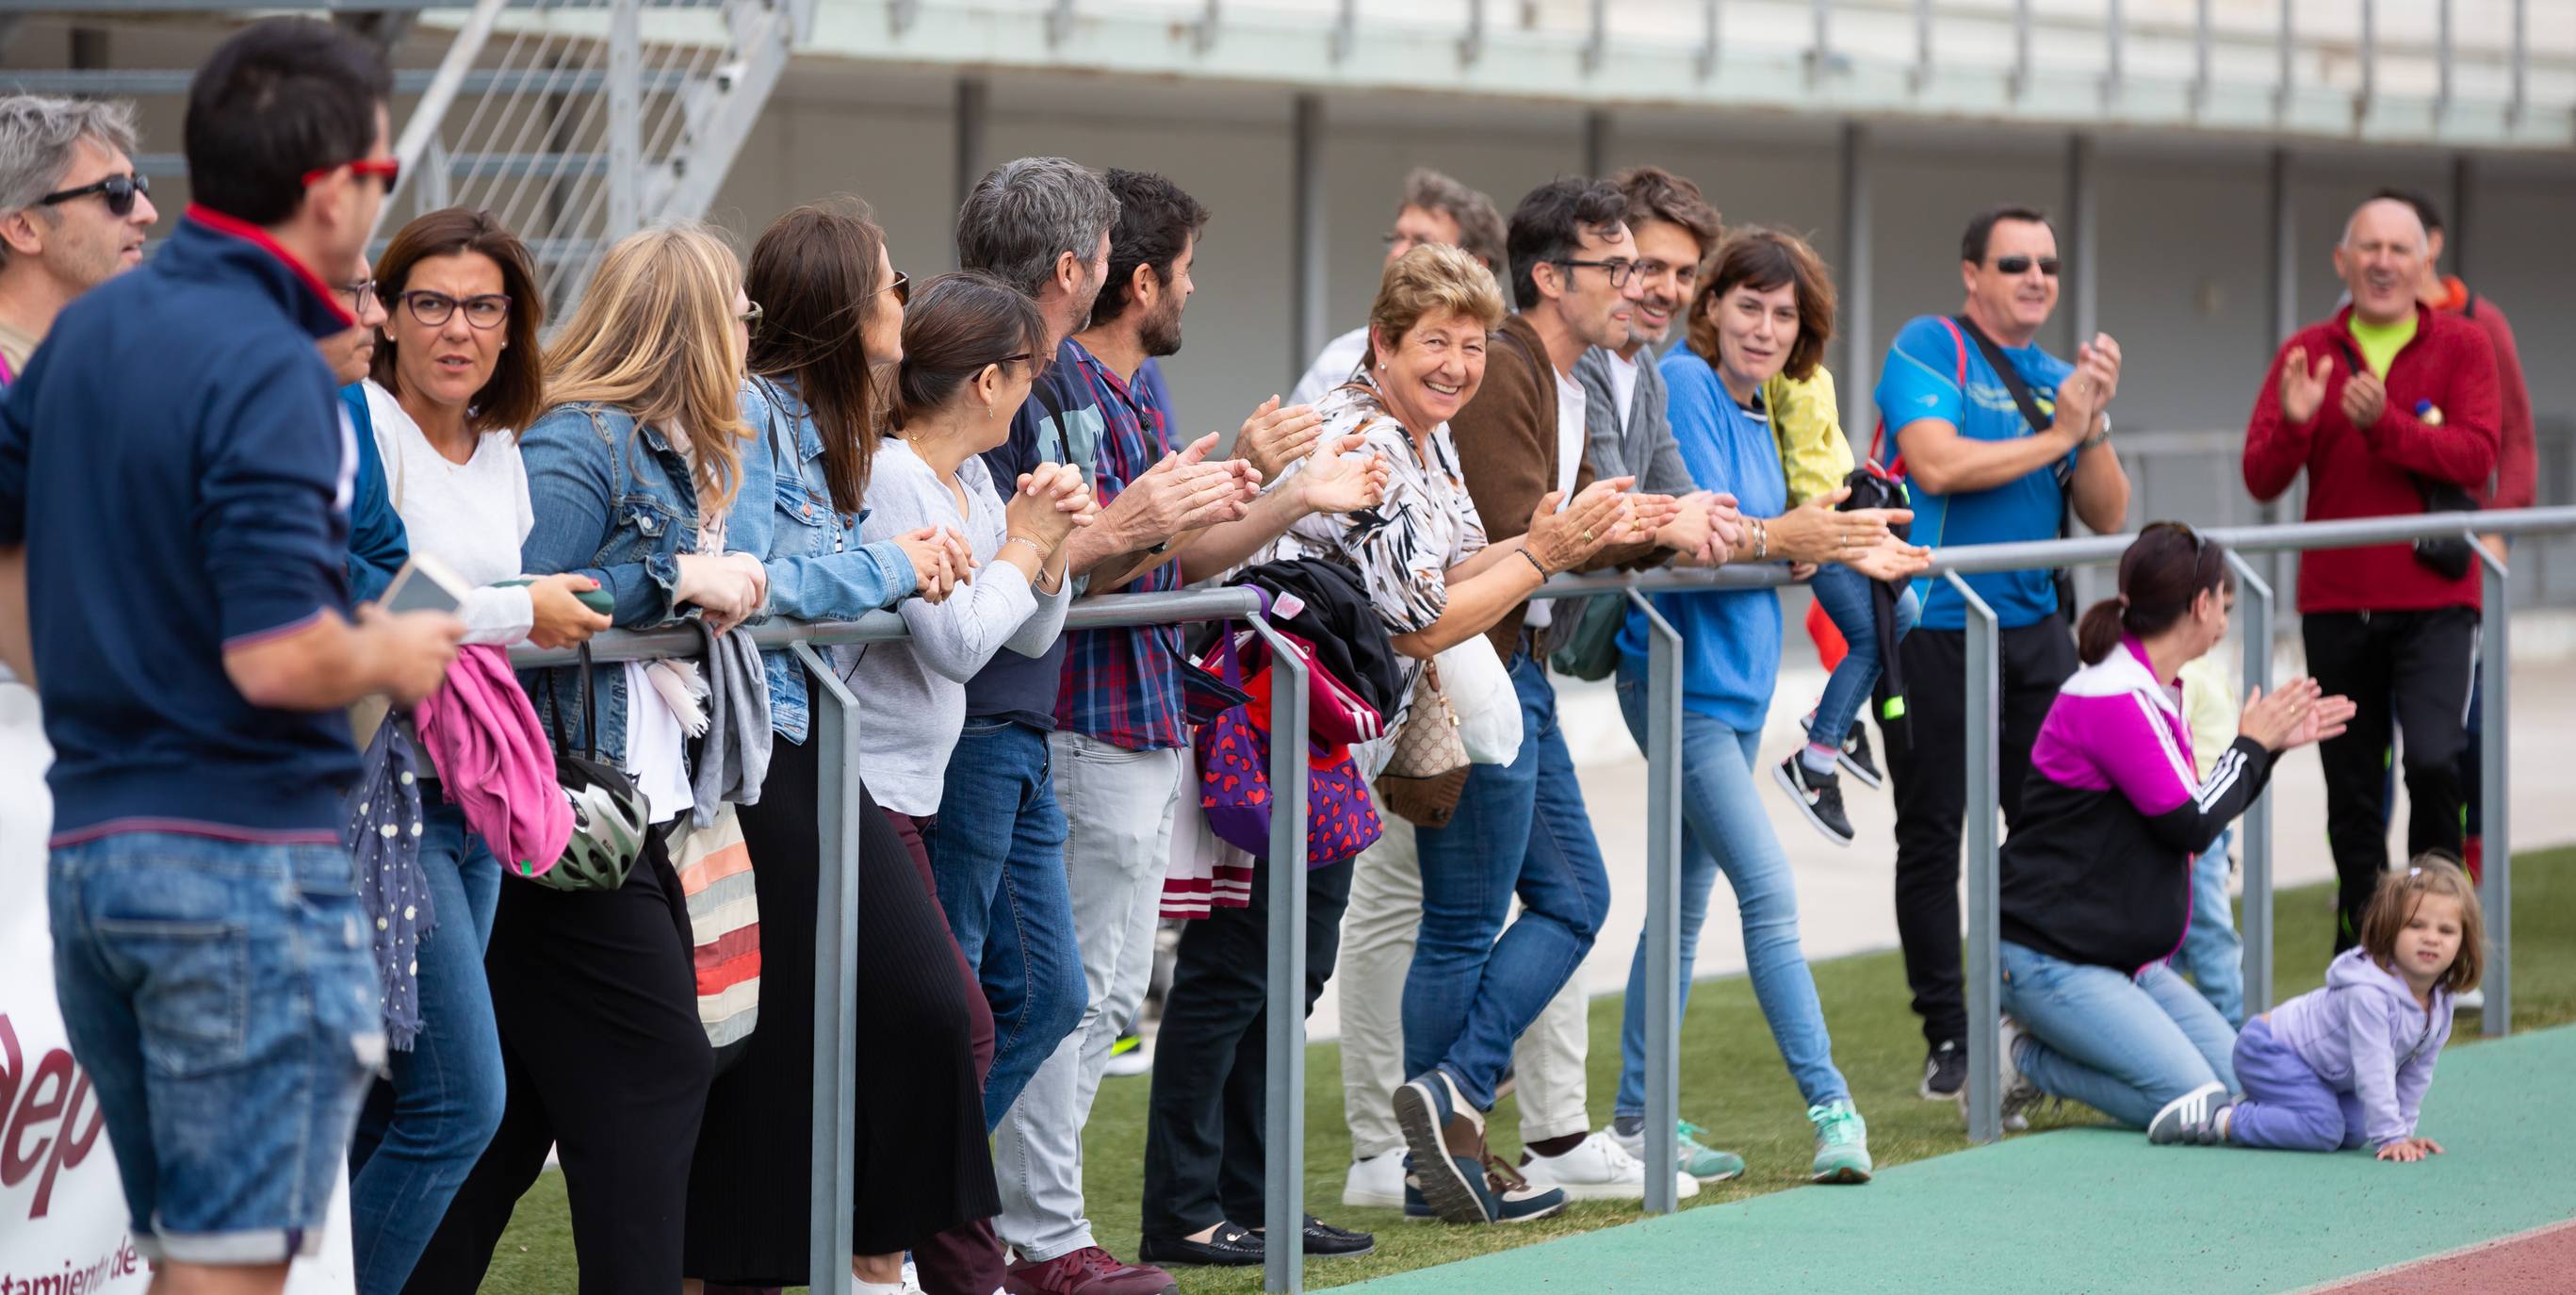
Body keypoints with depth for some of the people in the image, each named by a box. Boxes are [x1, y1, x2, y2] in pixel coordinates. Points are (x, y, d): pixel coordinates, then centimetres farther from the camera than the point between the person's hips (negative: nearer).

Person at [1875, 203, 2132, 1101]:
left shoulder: (2058, 377, 13)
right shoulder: (1930, 348, -4)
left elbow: (2107, 516, 9)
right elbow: (1936, 463, -20)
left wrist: (2095, 422, -8)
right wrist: (2056, 436, -11)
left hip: (2033, 625, 6)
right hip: (1935, 626, -6)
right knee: (1932, 837, 0)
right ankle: (1949, 1040, 5)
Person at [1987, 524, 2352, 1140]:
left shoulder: (2151, 694, 13)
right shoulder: (2112, 699, -20)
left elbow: (2198, 812, 21)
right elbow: (2193, 825, -20)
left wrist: (2274, 744, 18)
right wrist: (2251, 745, -5)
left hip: (2126, 959, 10)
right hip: (2052, 960, -10)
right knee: (2191, 1103, -19)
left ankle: (2036, 1053, 11)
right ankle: (2025, 1059, -2)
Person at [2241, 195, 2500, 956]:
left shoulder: (2461, 347, 1)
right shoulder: (2308, 354, 5)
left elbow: (2476, 455, -13)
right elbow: (2261, 479, -1)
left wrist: (2386, 424, -24)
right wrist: (2294, 422, -21)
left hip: (2434, 600, -2)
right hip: (2336, 604, 3)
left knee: (2434, 759, -20)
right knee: (2352, 792, 9)